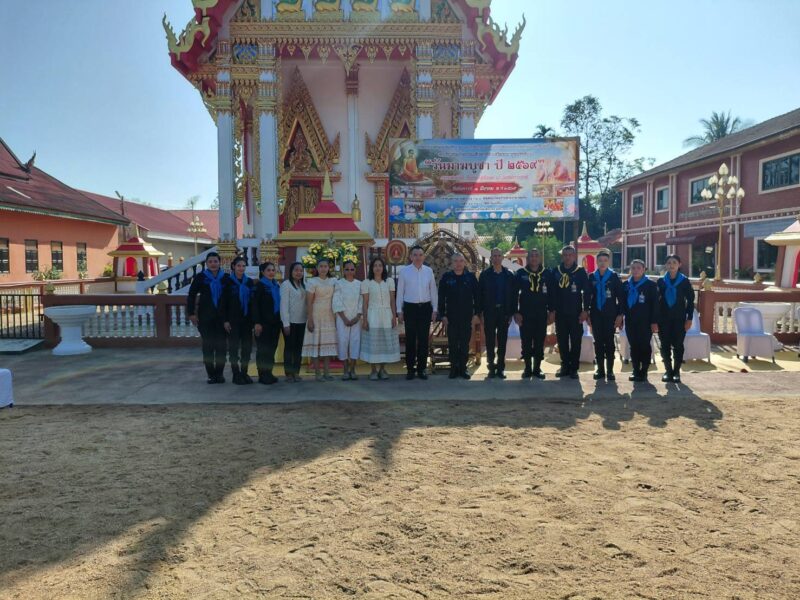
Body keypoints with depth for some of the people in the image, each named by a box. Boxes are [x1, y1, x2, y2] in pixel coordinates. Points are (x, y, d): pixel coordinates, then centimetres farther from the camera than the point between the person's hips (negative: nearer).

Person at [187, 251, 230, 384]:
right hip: (205, 317, -1)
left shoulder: (226, 278, 4)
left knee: (221, 345, 2)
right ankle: (211, 374, 9)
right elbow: (191, 295, 2)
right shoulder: (201, 277, 1)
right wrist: (191, 313, -5)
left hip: (222, 316, 1)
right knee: (208, 345, 2)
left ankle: (219, 373, 13)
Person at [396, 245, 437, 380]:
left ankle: (422, 369, 15)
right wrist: (399, 311, 0)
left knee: (423, 339, 5)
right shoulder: (404, 271, 0)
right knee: (410, 339, 3)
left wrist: (434, 309, 5)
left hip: (425, 307, 2)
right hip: (410, 307, -1)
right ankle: (410, 369, 11)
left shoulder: (429, 271, 4)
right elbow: (400, 292, 2)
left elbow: (433, 291, 8)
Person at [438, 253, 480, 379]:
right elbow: (441, 298, 1)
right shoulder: (446, 277, 1)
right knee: (452, 343, 5)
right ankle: (454, 367, 15)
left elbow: (476, 296, 4)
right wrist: (443, 315, -3)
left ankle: (463, 368, 15)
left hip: (467, 316, 0)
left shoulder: (471, 277, 2)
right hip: (451, 317, 0)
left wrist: (476, 313, -1)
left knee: (465, 343, 6)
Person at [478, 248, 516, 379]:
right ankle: (491, 367, 11)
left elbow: (513, 295, 3)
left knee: (502, 341, 5)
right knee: (490, 340, 3)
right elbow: (480, 294, 0)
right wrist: (480, 311, -6)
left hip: (504, 311, 1)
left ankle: (501, 368, 12)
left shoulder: (509, 275, 3)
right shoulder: (485, 274, 1)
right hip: (489, 312, -1)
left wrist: (512, 312, -2)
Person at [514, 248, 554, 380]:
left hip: (541, 314, 1)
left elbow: (551, 293, 7)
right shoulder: (520, 273, 1)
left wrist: (551, 311, 1)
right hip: (525, 314, -1)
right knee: (526, 342, 3)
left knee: (540, 342, 5)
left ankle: (537, 368, 14)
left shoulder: (547, 274, 5)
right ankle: (527, 369, 13)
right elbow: (514, 294, 0)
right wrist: (516, 312, -6)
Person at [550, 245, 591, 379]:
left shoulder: (581, 271, -1)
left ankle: (573, 368, 9)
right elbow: (552, 291, 7)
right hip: (560, 313, 2)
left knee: (576, 341, 2)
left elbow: (587, 292, -3)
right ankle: (565, 366, 17)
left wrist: (585, 310, -8)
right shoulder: (556, 271, 5)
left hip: (575, 313, -2)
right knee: (562, 341, 7)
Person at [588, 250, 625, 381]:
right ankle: (600, 369, 12)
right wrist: (587, 313, 2)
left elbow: (621, 296, -2)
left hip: (610, 315, -2)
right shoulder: (592, 277, 5)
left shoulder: (614, 277, -1)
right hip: (596, 315, 2)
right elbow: (587, 296, 8)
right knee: (598, 342, 5)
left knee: (609, 342, 0)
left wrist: (620, 314, -7)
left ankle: (610, 370, 5)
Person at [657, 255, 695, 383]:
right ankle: (668, 371, 13)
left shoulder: (685, 281, 1)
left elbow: (690, 300, 1)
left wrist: (689, 318, -5)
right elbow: (656, 300, 5)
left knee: (678, 345, 1)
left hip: (679, 318, -1)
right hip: (664, 318, 2)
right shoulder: (661, 281, 4)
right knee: (665, 345, 2)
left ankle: (676, 371, 10)